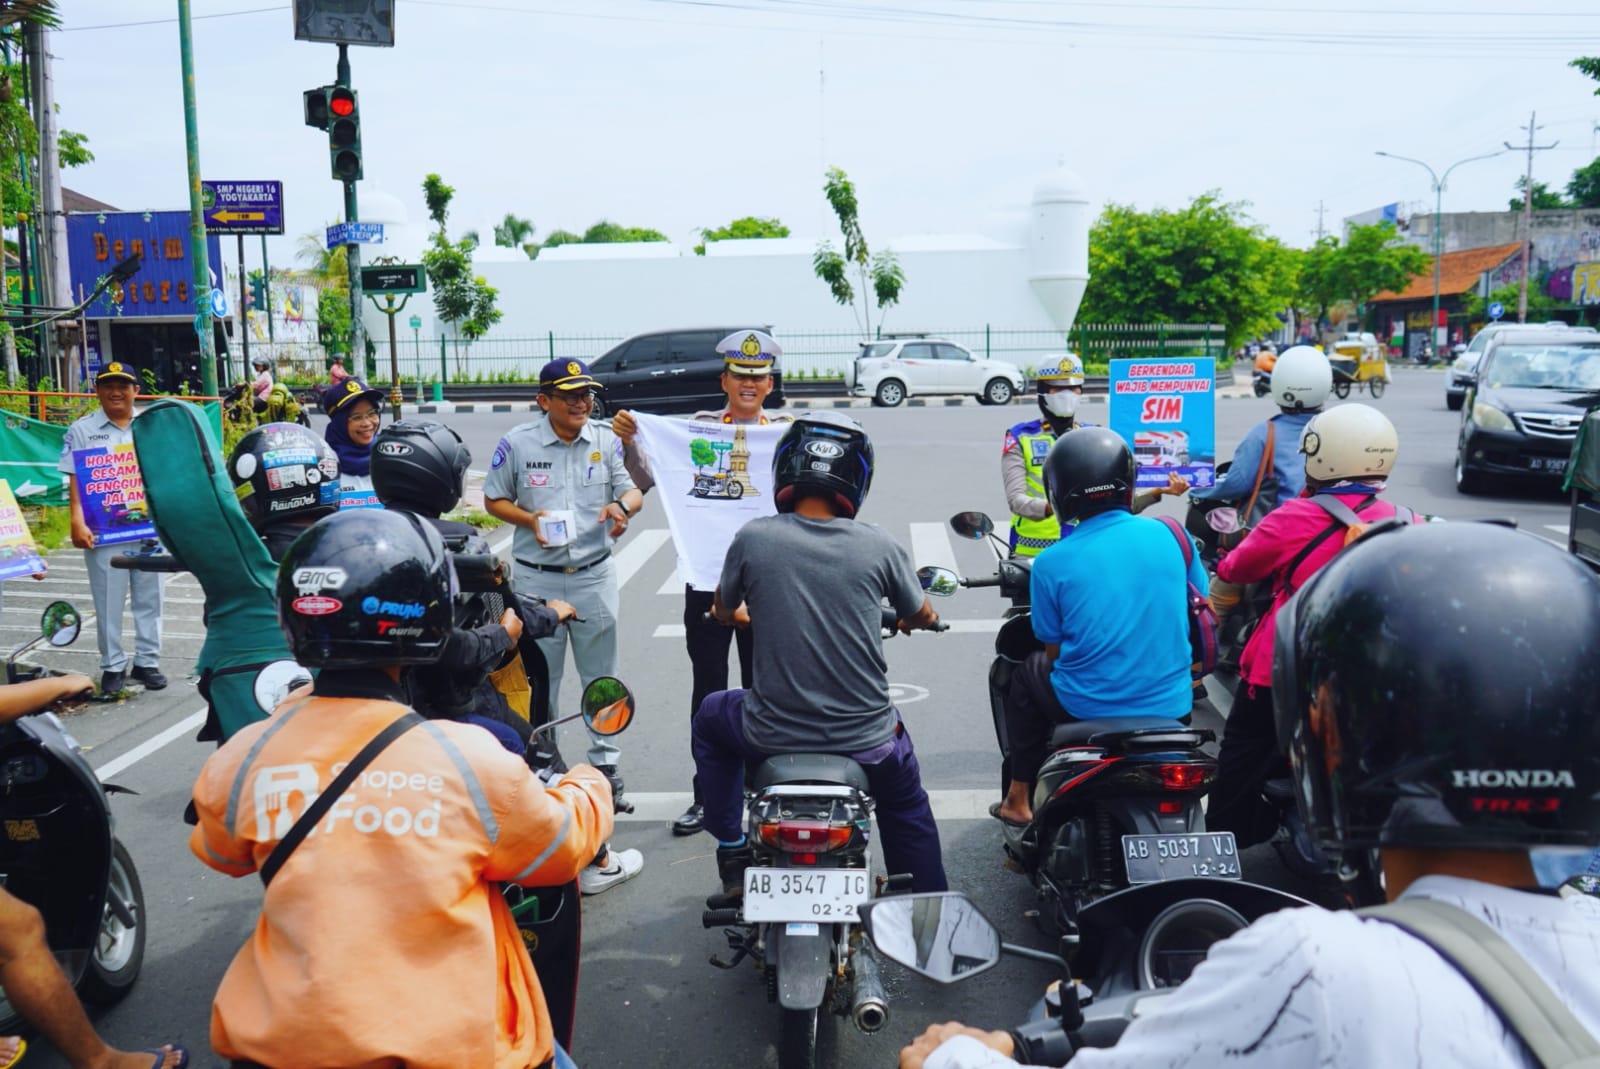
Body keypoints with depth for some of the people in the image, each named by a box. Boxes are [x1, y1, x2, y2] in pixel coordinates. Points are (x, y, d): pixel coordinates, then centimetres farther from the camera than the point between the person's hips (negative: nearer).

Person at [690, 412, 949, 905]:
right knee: (907, 809, 31)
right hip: (866, 740, 1)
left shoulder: (753, 538, -9)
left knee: (710, 719, 31)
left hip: (773, 735, -1)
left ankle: (734, 860, 31)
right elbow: (921, 616, 10)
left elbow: (723, 611, 10)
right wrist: (916, 616, 35)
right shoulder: (879, 546, -7)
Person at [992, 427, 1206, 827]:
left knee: (1025, 672, 26)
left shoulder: (1052, 563, -11)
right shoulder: (1171, 535, -4)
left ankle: (1019, 799, 32)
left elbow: (1054, 651, -1)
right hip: (1172, 708, 3)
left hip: (1087, 710, -3)